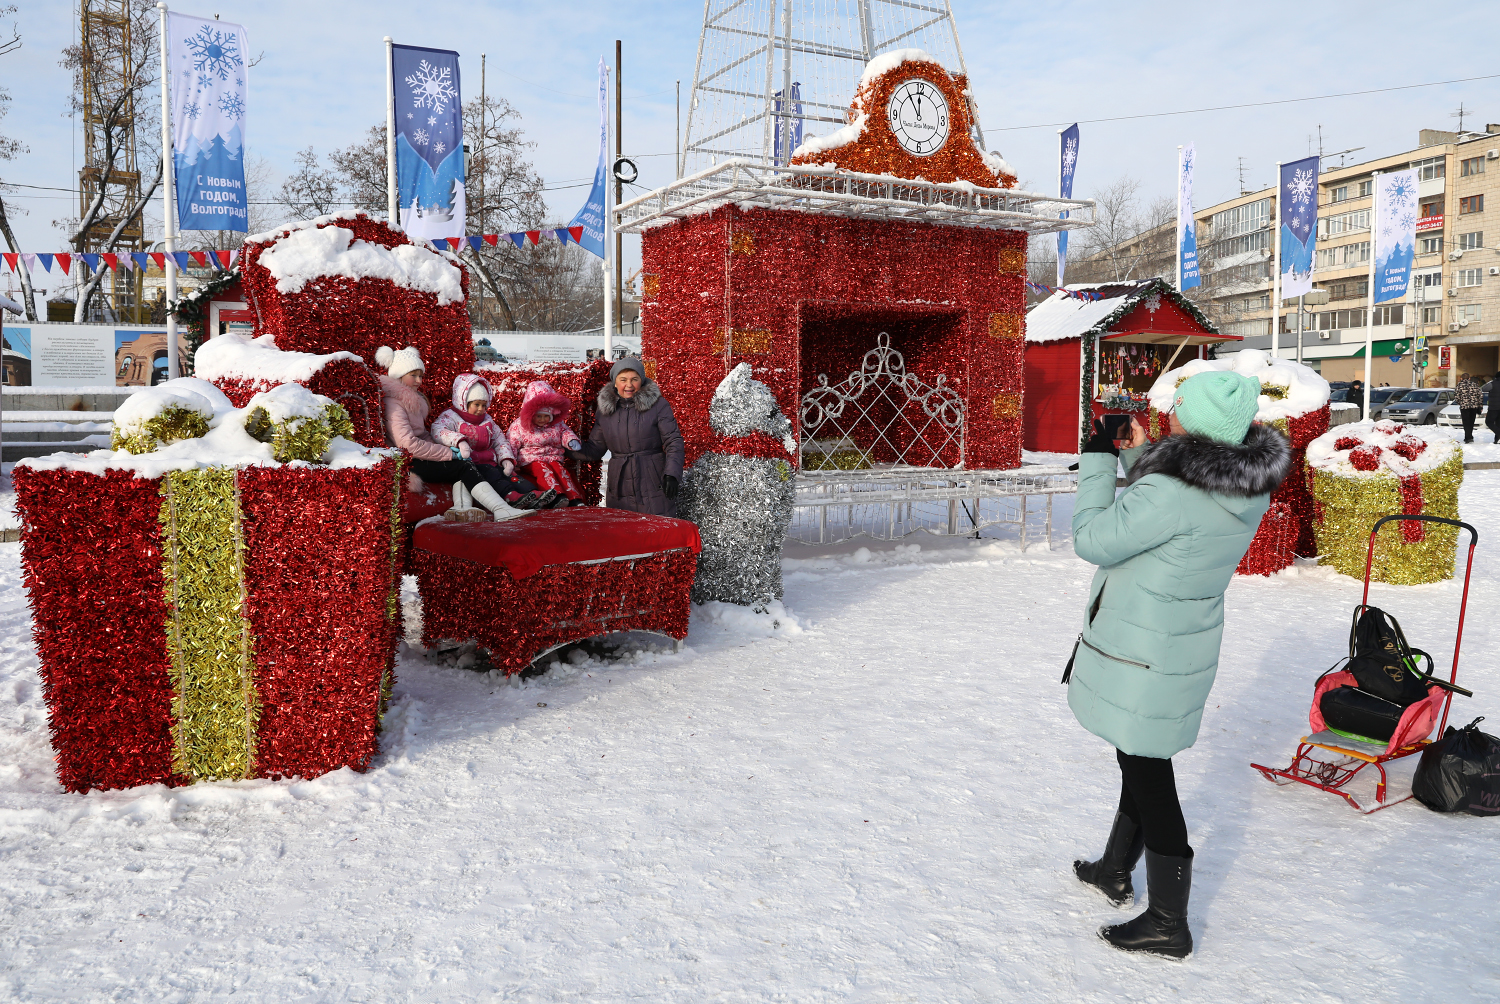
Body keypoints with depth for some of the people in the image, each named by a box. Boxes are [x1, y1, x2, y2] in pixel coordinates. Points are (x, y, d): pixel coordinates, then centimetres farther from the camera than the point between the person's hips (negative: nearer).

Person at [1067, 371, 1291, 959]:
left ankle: (1168, 924, 17)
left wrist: (1098, 459, -11)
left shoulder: (1171, 491, -30)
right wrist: (1137, 454, 10)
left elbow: (1093, 540, -19)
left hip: (1141, 656, -9)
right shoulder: (1251, 484, -2)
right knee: (1142, 762, 24)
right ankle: (1116, 872, 43)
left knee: (1147, 775, 4)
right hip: (1186, 643, 9)